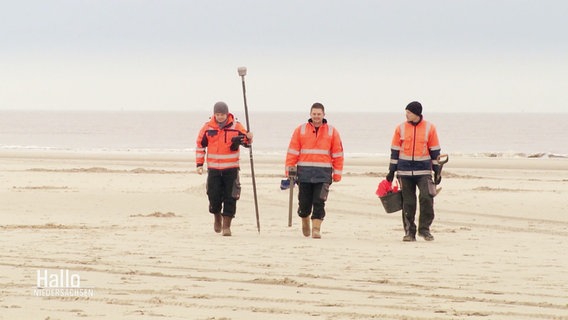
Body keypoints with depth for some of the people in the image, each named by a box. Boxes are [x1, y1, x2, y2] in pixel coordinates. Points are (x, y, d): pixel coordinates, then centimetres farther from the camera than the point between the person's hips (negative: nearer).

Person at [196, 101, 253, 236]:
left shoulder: (236, 126, -2)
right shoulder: (207, 128, 1)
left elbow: (245, 141, 5)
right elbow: (200, 146, 8)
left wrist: (248, 138, -19)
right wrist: (199, 164, 3)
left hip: (231, 169, -1)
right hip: (213, 169, 1)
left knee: (230, 198, -3)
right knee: (214, 196, 1)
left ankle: (226, 225, 4)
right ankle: (217, 218, 29)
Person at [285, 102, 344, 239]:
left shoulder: (332, 132, 8)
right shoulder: (300, 130, 7)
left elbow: (338, 154, 8)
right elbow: (292, 152, 6)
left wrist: (337, 174, 4)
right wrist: (289, 170, 0)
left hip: (323, 175, -1)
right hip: (304, 173, 1)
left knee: (319, 202, -10)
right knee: (304, 202, 4)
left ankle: (316, 229, -7)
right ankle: (305, 222, 32)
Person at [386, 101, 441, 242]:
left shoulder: (429, 128, 2)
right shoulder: (401, 128, 4)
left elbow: (435, 151, 7)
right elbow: (395, 151, 8)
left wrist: (437, 170, 5)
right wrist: (392, 171, 6)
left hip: (423, 171, -1)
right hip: (404, 171, 1)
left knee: (426, 198, -14)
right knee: (408, 203, 4)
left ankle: (424, 229, -2)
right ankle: (409, 232, 12)